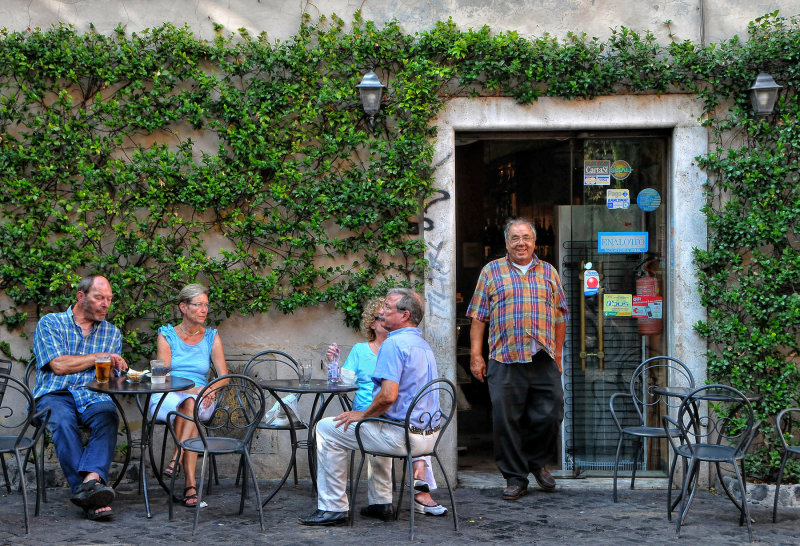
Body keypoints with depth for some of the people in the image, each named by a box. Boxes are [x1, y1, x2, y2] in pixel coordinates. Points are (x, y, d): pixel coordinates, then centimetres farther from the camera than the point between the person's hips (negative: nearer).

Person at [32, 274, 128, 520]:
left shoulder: (112, 332, 22)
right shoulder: (50, 323, 9)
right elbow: (59, 365, -6)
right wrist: (99, 357, 1)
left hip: (93, 397, 3)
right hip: (55, 395, -2)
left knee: (107, 415, -33)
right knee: (63, 421, -37)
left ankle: (91, 479, -54)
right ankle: (89, 493, -46)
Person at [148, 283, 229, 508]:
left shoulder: (211, 337, 15)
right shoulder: (167, 335, 7)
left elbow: (224, 376, 6)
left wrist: (210, 390, -17)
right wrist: (192, 389, -22)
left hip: (200, 400, 2)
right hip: (165, 400, -2)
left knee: (189, 406, -36)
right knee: (187, 404, -37)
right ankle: (191, 484, -41)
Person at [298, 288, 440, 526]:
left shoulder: (393, 344, -17)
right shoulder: (424, 345, 14)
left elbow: (388, 396, -26)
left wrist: (363, 414, -8)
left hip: (403, 437, -9)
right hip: (429, 436, 9)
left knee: (326, 429, 3)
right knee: (378, 427, 39)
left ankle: (333, 508, 5)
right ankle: (380, 501, 36)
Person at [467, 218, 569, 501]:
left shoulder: (549, 273, 15)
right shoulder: (492, 272, 9)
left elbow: (560, 316, 17)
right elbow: (479, 316, 6)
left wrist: (557, 355, 13)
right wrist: (476, 355, -1)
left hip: (544, 361, 2)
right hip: (505, 360, -2)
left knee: (549, 416, 0)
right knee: (507, 420, -2)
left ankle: (537, 461, 26)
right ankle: (515, 477, 10)